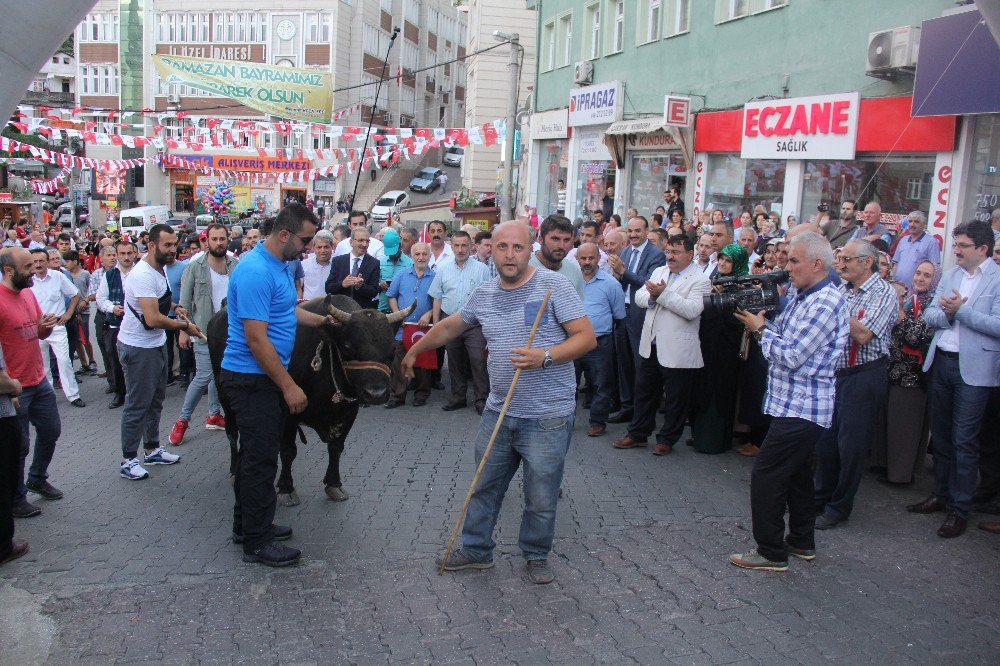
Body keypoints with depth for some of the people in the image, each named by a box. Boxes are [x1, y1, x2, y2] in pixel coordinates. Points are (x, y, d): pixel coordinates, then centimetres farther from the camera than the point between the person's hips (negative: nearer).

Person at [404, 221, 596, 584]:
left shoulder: (553, 284, -10)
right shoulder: (483, 294, 8)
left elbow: (587, 337, -13)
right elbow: (449, 326, 24)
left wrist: (544, 356, -26)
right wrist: (414, 351, 32)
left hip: (547, 418, -5)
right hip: (498, 412, 5)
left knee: (541, 499, 6)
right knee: (484, 487, 17)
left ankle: (536, 555, 28)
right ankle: (476, 550, 34)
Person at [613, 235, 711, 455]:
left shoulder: (699, 280, -9)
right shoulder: (659, 271, 12)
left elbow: (692, 310, -24)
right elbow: (639, 297, 6)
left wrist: (663, 294, -24)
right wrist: (652, 296, -16)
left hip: (677, 352, -6)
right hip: (650, 346, 6)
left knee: (676, 400, 7)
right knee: (644, 393, 16)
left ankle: (667, 439, 23)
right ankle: (638, 435, 28)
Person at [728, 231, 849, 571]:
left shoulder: (825, 303, -20)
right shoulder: (799, 294, 11)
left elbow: (792, 357, -23)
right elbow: (780, 333, 12)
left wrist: (761, 328, -12)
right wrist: (758, 322, -6)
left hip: (800, 408, -10)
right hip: (799, 404, 10)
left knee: (765, 476, -5)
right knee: (797, 473, 20)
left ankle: (771, 552, 5)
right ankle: (802, 542, 33)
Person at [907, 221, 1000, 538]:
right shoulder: (950, 275, 11)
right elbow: (929, 313, 8)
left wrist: (961, 310, -19)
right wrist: (945, 314, -12)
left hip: (973, 367, -7)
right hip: (941, 360, 7)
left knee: (964, 440, -1)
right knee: (940, 434, 16)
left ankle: (959, 508, 9)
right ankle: (941, 494, 31)